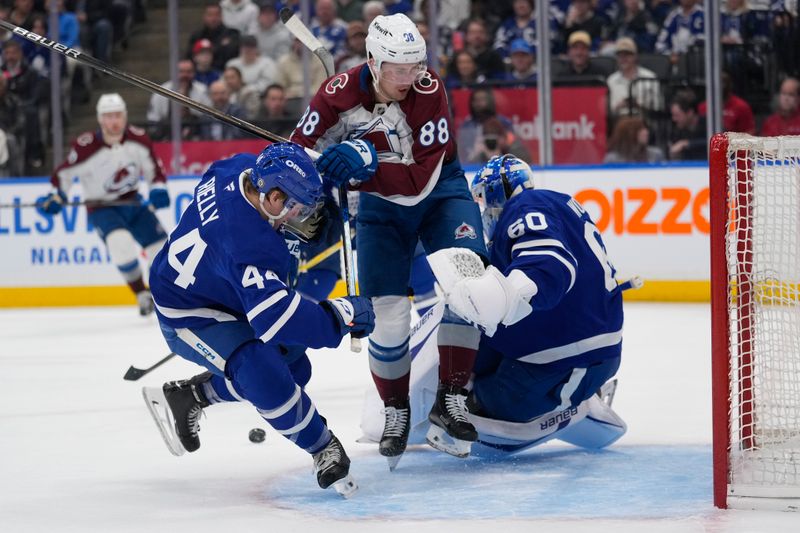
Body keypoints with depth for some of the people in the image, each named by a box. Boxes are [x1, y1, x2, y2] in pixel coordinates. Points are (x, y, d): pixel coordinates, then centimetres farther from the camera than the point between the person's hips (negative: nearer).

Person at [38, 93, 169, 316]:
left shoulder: (138, 138, -12)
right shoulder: (86, 146, -23)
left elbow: (152, 166, 0)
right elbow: (65, 172, -10)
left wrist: (158, 189, -15)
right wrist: (56, 196, -20)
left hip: (132, 202, 4)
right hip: (101, 208, -4)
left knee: (161, 247, 3)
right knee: (121, 242, -31)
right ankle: (143, 296, -15)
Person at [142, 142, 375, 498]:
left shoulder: (239, 170, -16)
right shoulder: (250, 245, -39)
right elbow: (278, 318, -43)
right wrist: (343, 315, -34)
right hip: (188, 318, -10)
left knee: (294, 368, 12)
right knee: (265, 374, -30)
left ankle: (186, 398, 28)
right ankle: (325, 451, -9)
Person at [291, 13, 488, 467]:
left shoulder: (429, 90, -27)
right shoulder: (339, 95, -21)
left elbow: (419, 181, -32)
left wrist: (364, 162, -44)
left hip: (438, 191, -1)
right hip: (379, 206, 1)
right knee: (389, 314, -9)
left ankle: (450, 400, -14)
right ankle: (396, 411, 15)